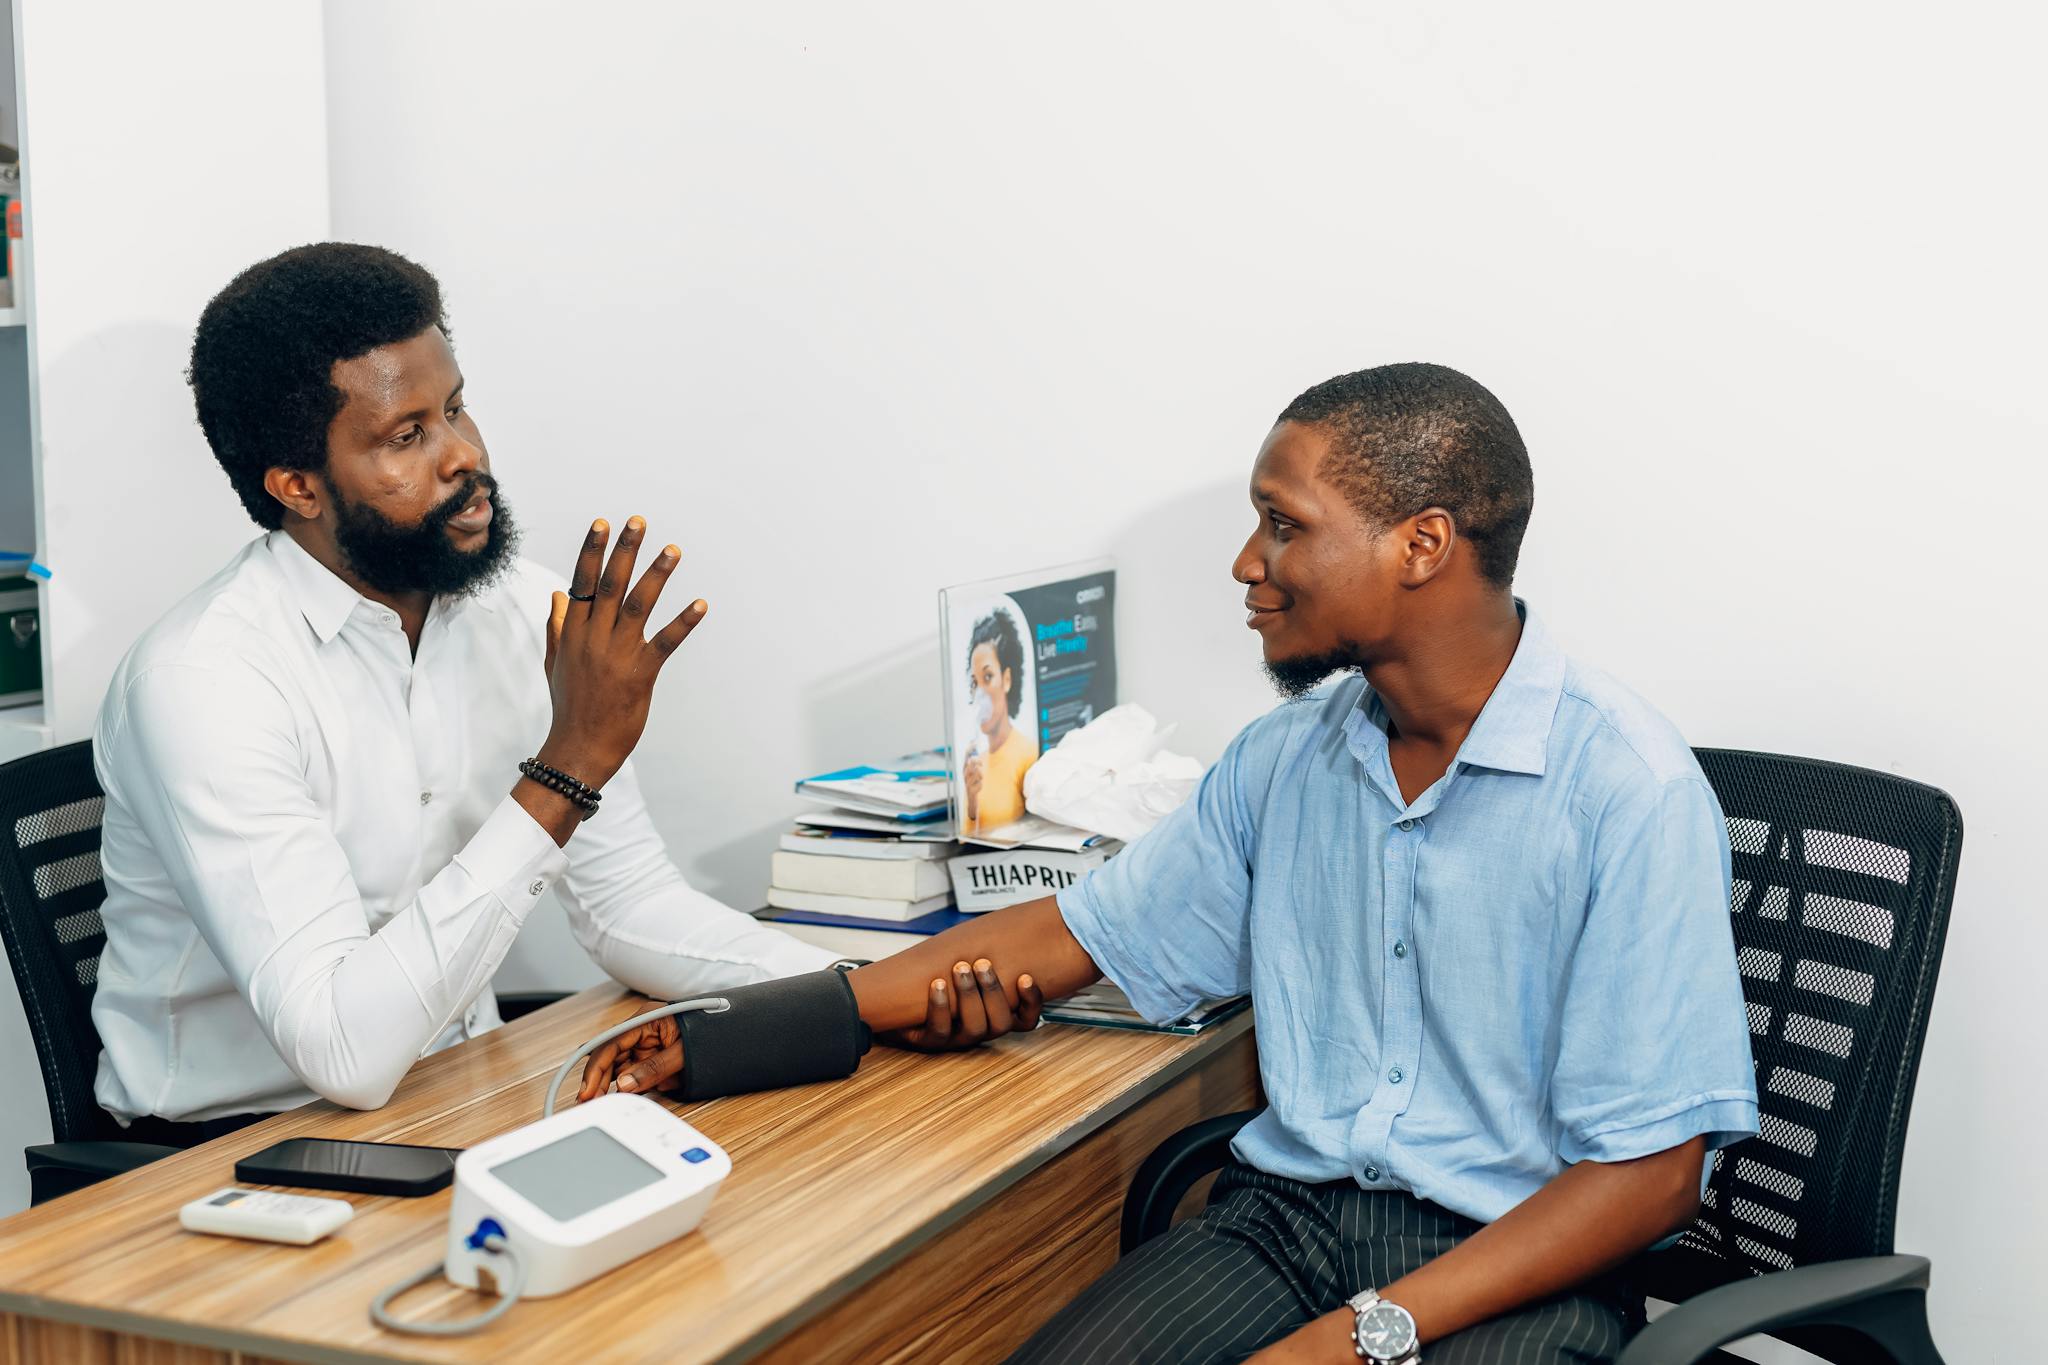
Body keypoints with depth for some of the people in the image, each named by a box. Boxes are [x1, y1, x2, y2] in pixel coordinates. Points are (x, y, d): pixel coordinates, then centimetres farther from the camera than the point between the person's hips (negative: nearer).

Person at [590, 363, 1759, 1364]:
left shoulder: (1630, 793, -13)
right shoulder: (1289, 758, 8)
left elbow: (1652, 1172, -13)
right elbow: (1073, 937, 14)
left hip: (1520, 1265, -4)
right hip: (1290, 1211, 5)